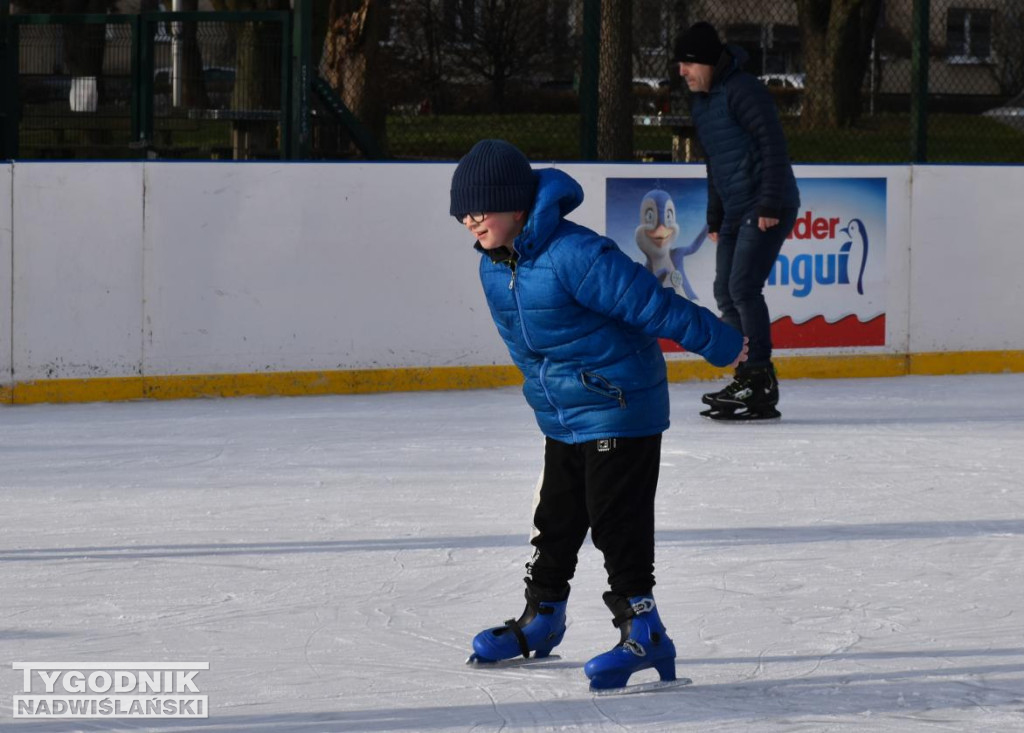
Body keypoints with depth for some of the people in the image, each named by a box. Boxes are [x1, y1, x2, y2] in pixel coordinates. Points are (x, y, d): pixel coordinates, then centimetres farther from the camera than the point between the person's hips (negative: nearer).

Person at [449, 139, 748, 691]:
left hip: (619, 411, -8)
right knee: (555, 521, 17)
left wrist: (718, 343, -18)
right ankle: (540, 620, 31)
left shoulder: (574, 255, -27)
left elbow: (649, 302, -22)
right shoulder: (493, 265, 2)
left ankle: (642, 631, -4)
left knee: (617, 522, -8)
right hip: (560, 416, 8)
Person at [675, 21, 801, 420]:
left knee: (743, 287, -16)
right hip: (736, 210, 10)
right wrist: (714, 218, 23)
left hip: (767, 208, -10)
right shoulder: (700, 101, 16)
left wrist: (770, 205, -24)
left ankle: (760, 384, -14)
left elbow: (774, 145, -20)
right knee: (726, 293, 8)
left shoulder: (743, 91, -14)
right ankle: (749, 377, 16)